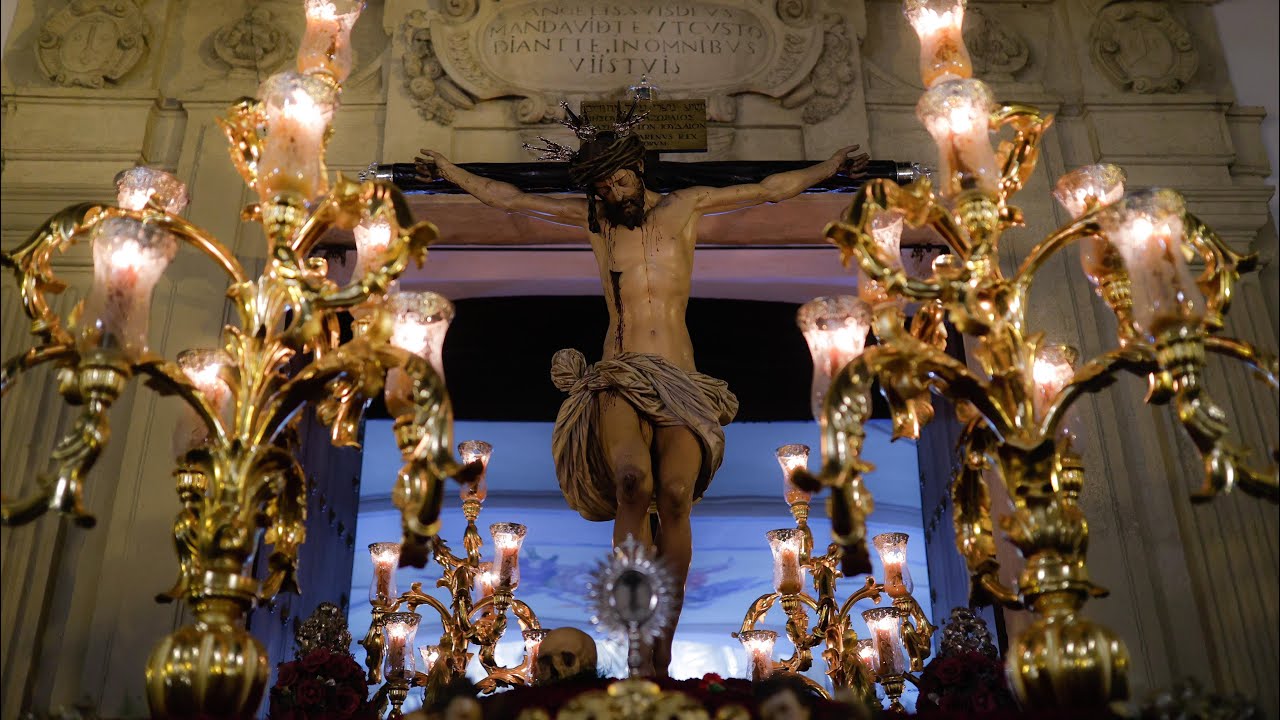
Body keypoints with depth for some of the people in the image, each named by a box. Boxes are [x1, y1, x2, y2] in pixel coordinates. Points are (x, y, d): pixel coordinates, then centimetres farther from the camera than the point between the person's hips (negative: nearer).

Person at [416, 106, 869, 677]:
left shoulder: (686, 207, 16)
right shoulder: (591, 217, 18)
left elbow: (770, 189, 24)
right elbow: (507, 198, 28)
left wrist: (831, 167, 24)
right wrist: (449, 172, 35)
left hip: (681, 383, 0)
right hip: (619, 379, 0)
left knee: (676, 491, -27)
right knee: (632, 480, -32)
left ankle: (664, 650, -22)